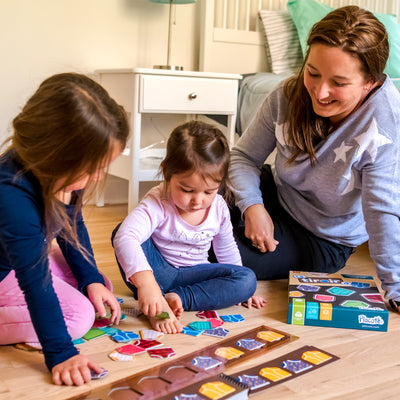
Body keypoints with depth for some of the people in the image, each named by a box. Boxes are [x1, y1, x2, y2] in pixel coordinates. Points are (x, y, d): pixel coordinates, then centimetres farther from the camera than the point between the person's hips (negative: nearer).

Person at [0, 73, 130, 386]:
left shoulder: (64, 173, -16)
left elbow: (73, 225, 4)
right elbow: (35, 282, -37)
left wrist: (90, 278, -2)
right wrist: (61, 354, -36)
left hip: (34, 252, 9)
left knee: (100, 290, 8)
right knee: (78, 315, -18)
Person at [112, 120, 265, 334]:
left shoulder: (219, 208, -10)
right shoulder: (157, 204, -28)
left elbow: (226, 251, 9)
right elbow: (125, 237, -47)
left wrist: (241, 286, 13)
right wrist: (145, 281, -61)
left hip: (192, 274, 4)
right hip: (157, 272, -4)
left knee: (248, 278, -19)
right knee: (119, 230, -30)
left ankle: (176, 298, -25)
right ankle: (154, 309, -36)